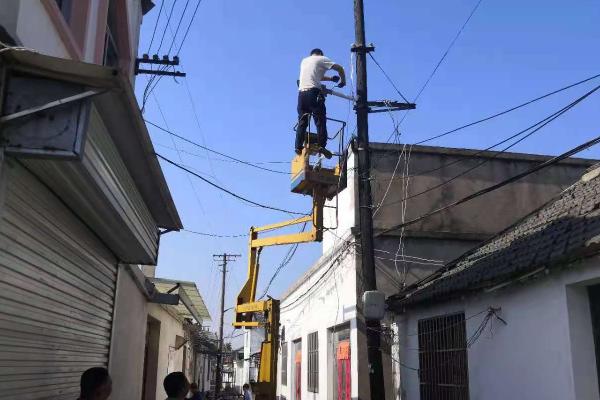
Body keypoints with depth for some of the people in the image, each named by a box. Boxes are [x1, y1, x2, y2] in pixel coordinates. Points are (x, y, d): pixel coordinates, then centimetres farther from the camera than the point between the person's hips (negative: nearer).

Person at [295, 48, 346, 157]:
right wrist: (343, 81, 18)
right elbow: (339, 68, 4)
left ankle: (298, 146, 1)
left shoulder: (304, 61, 27)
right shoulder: (321, 59, 9)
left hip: (301, 92, 6)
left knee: (302, 121, 8)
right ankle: (322, 146, -17)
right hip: (313, 92, -6)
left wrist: (331, 78, 32)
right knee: (320, 120, -6)